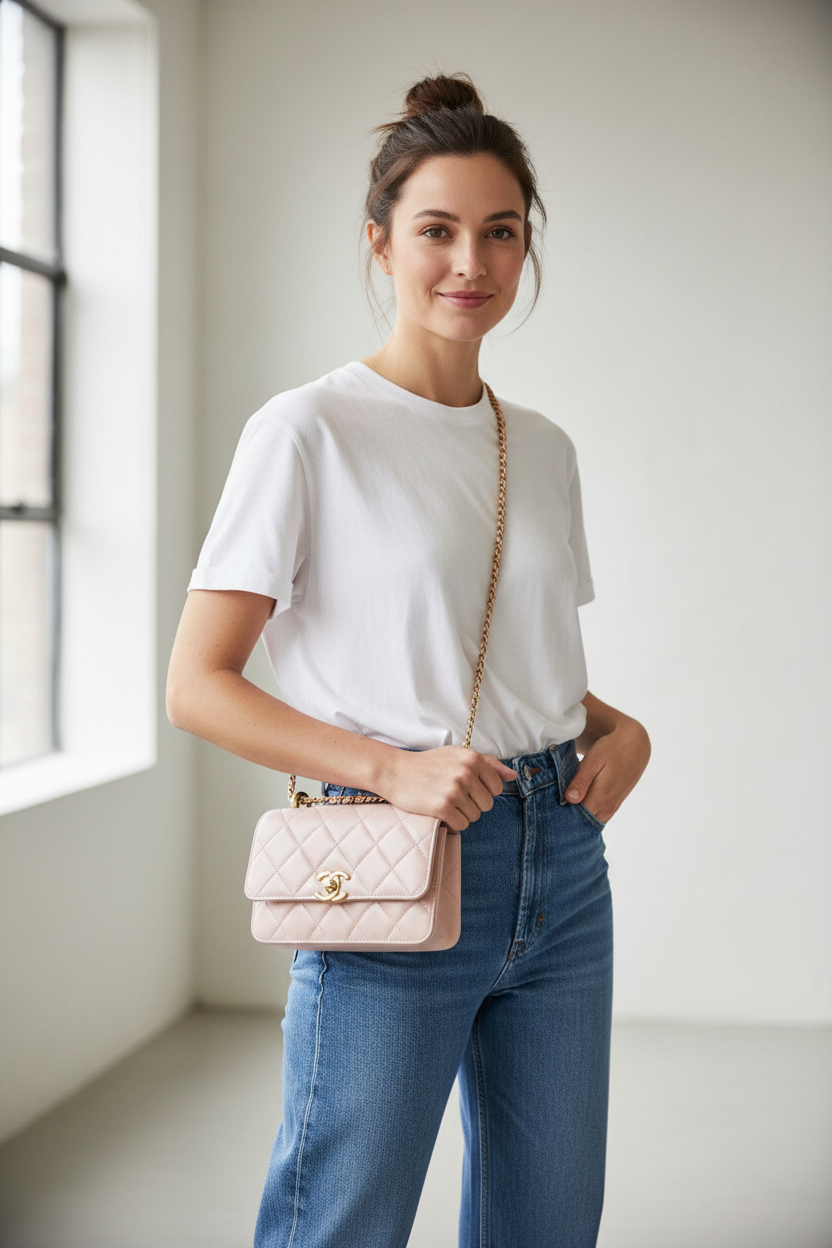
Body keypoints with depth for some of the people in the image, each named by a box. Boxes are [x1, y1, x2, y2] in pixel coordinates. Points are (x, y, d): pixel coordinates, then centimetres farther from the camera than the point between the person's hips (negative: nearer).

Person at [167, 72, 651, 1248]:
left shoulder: (544, 447, 11)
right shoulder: (308, 431, -7)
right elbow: (198, 685, -10)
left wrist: (623, 730, 1)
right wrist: (391, 768, -21)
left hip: (560, 866, 6)